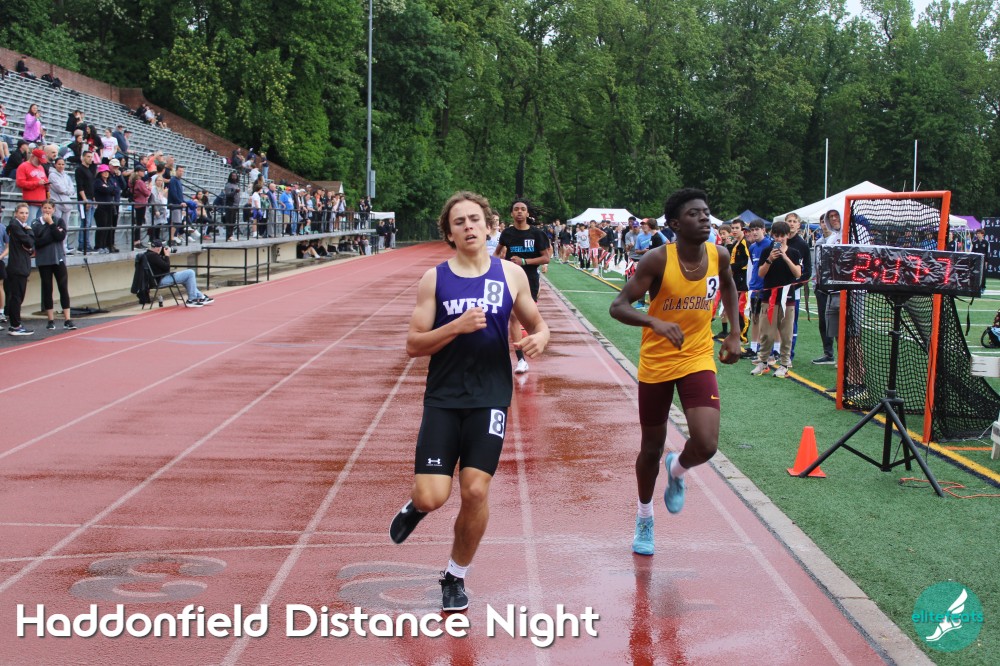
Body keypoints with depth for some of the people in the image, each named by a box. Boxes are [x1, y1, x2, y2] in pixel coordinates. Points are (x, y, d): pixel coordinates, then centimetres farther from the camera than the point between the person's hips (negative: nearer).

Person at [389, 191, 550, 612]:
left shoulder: (511, 275, 5)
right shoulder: (435, 279, 0)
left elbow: (538, 326, 15)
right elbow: (414, 345, -3)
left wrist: (538, 339, -9)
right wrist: (456, 327, -19)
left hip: (489, 398, 1)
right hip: (443, 398, -1)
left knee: (476, 490, -8)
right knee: (432, 497, -10)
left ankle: (455, 578, 16)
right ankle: (416, 506, 30)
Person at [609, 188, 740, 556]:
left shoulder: (719, 255, -6)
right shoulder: (657, 260, -19)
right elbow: (618, 306, -22)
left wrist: (734, 334, 11)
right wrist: (656, 321, -39)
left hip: (698, 360, 2)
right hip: (656, 363, -2)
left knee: (706, 445, -16)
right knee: (651, 448, 12)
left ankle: (677, 470, 22)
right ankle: (644, 519, 38)